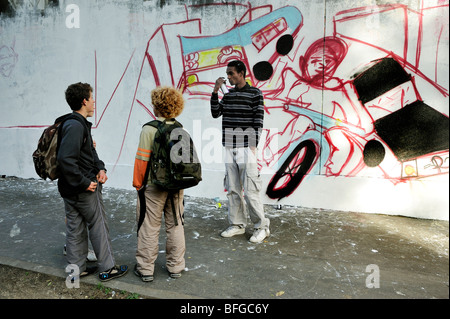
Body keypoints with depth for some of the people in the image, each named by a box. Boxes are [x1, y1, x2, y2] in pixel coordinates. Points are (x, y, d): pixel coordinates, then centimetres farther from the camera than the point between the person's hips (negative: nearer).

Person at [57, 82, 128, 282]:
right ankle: (107, 268, 19)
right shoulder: (75, 126, -22)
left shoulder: (80, 124, 10)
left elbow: (90, 151, 16)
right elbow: (65, 159, -30)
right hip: (83, 190, -10)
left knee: (75, 228, 16)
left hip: (69, 189, 10)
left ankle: (76, 268, 30)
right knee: (99, 227, 5)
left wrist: (100, 168, -1)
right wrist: (85, 183, -23)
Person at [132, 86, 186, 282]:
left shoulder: (149, 130, -13)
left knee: (149, 227, 7)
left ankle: (145, 269, 18)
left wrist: (138, 183, 0)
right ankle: (175, 266, 25)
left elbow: (142, 160, -13)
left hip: (154, 186, -4)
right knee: (175, 225, 14)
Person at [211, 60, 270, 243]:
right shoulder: (228, 94, 16)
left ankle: (262, 227, 8)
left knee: (250, 190, -6)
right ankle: (237, 225, 22)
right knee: (232, 189, 9)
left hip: (245, 148, -6)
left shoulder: (255, 94, -1)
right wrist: (215, 92, 5)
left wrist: (253, 145, -12)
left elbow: (258, 120, -6)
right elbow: (215, 114, 14)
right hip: (229, 148, 6)